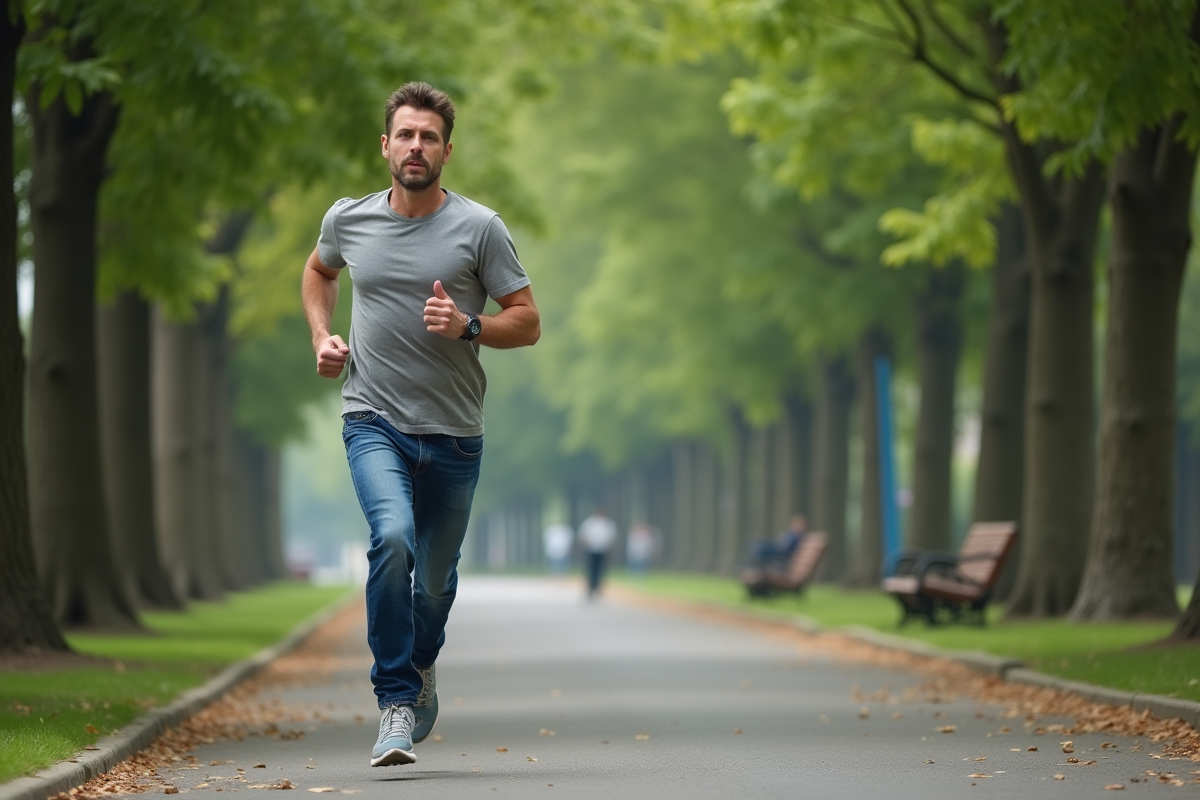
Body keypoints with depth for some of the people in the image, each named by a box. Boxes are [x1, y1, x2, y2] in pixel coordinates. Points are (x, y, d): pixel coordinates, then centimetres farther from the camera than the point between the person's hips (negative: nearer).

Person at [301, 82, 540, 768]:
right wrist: (322, 336, 10)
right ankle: (397, 700, -17)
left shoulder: (480, 228, -3)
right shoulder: (348, 220, 4)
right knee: (392, 538, -27)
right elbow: (319, 272, 27)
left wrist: (467, 325, -18)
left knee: (435, 581, 9)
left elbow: (528, 323, -1)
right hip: (375, 421, 0)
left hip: (454, 433, 0)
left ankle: (422, 665, 43)